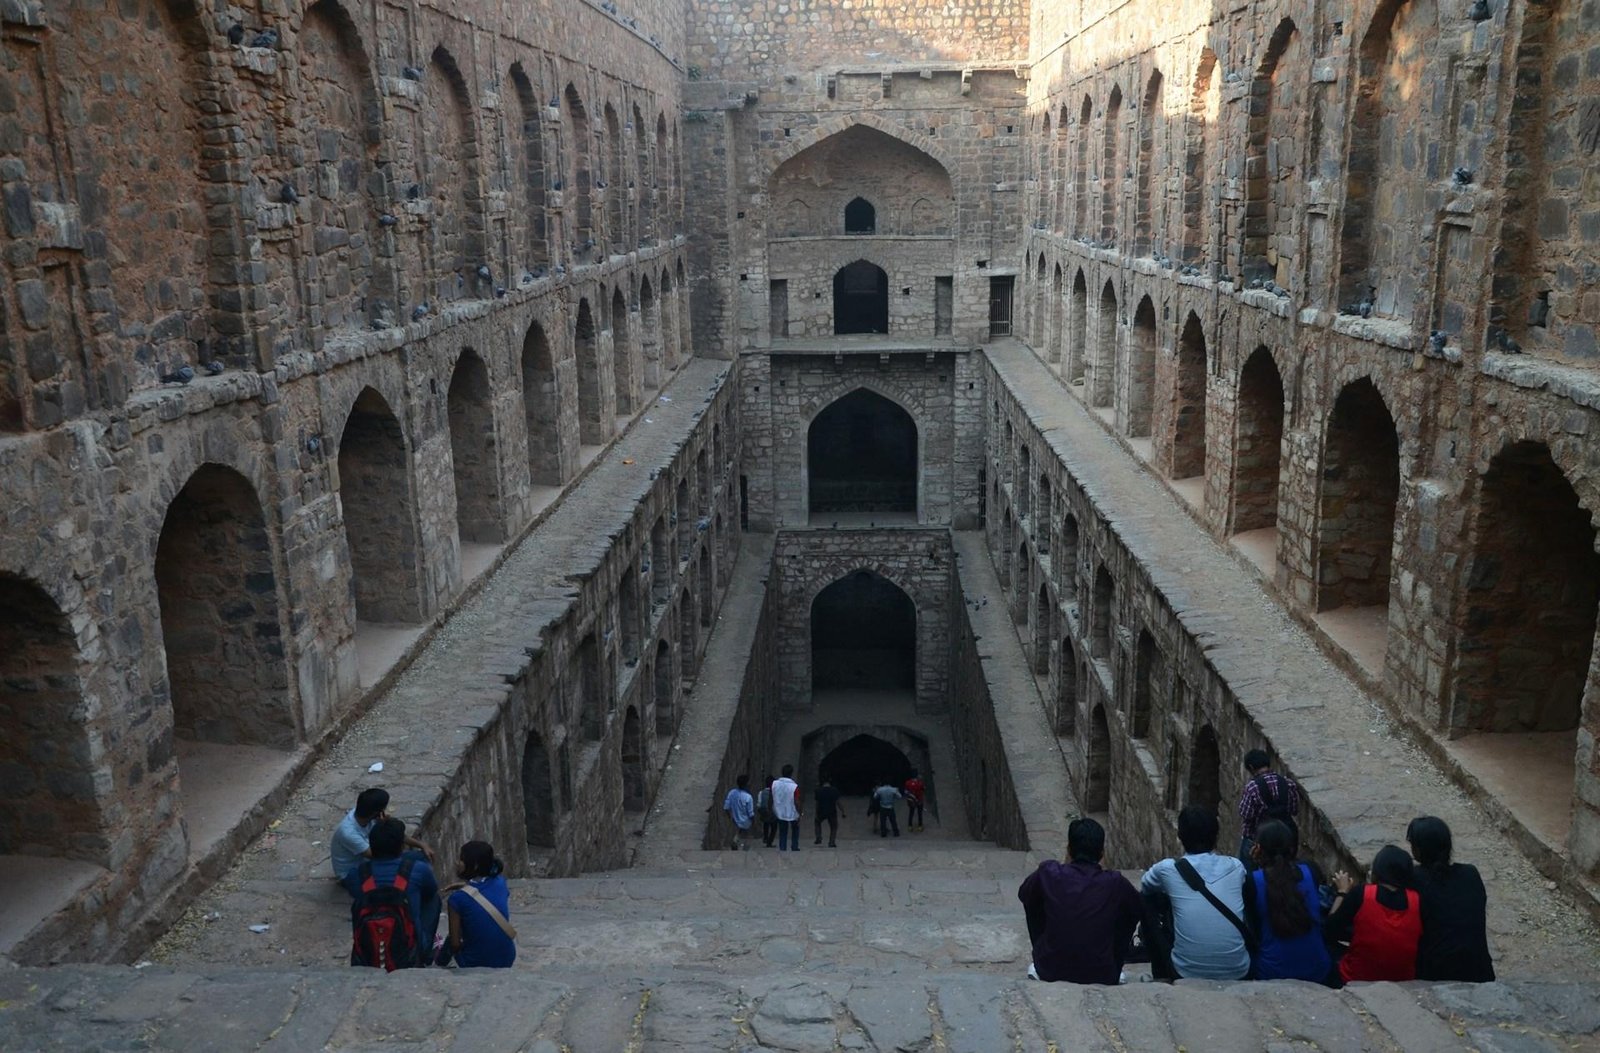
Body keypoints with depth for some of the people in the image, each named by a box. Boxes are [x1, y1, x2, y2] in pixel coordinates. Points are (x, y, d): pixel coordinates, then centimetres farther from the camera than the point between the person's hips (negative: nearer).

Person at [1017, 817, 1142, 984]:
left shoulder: (1049, 873, -12)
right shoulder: (1115, 883, -10)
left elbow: (1023, 893, 10)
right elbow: (1138, 908, 11)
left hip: (1052, 972, 0)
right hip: (1102, 976, 0)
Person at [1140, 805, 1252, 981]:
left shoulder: (1168, 869, -6)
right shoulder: (1236, 867, 1)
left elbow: (1144, 887, 17)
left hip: (1186, 974, -2)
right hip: (1238, 973, 3)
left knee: (1149, 902, 18)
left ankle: (1162, 978, 29)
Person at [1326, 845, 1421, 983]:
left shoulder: (1361, 893, -17)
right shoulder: (1416, 900, -10)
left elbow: (1332, 928, -8)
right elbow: (1420, 941, 6)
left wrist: (1342, 892, 4)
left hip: (1356, 981, -3)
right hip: (1404, 982, 3)